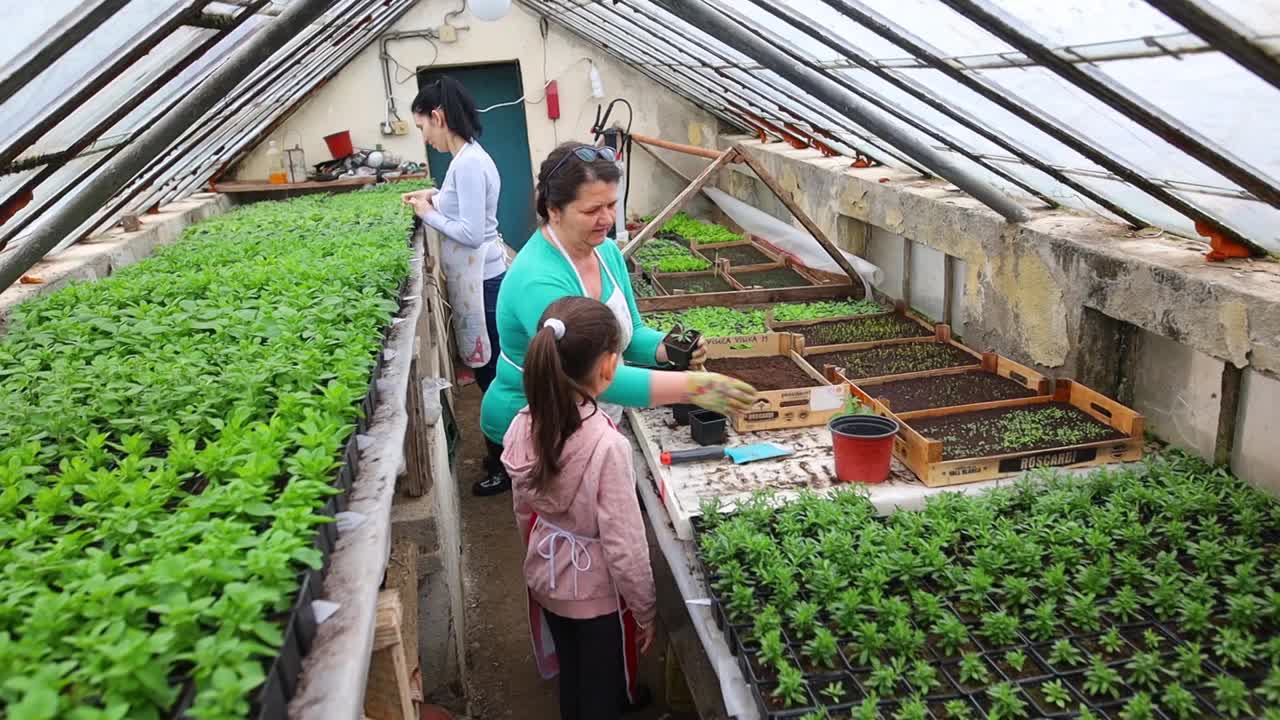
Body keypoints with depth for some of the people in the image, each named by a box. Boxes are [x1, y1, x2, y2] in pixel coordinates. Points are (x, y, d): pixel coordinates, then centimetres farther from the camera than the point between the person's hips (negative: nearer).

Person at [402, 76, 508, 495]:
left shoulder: (468, 162, -20)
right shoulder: (468, 157, 10)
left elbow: (472, 233, -23)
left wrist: (429, 214, -11)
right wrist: (439, 200, 10)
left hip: (482, 283, -10)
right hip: (477, 280, 10)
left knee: (490, 373, 2)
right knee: (488, 372, 17)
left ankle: (506, 464, 16)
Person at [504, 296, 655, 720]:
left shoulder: (526, 425, -13)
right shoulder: (607, 445, -32)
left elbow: (524, 511, 2)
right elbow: (624, 546, -25)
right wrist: (645, 611, -10)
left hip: (547, 579, 6)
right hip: (597, 590, -5)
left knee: (572, 679, 28)